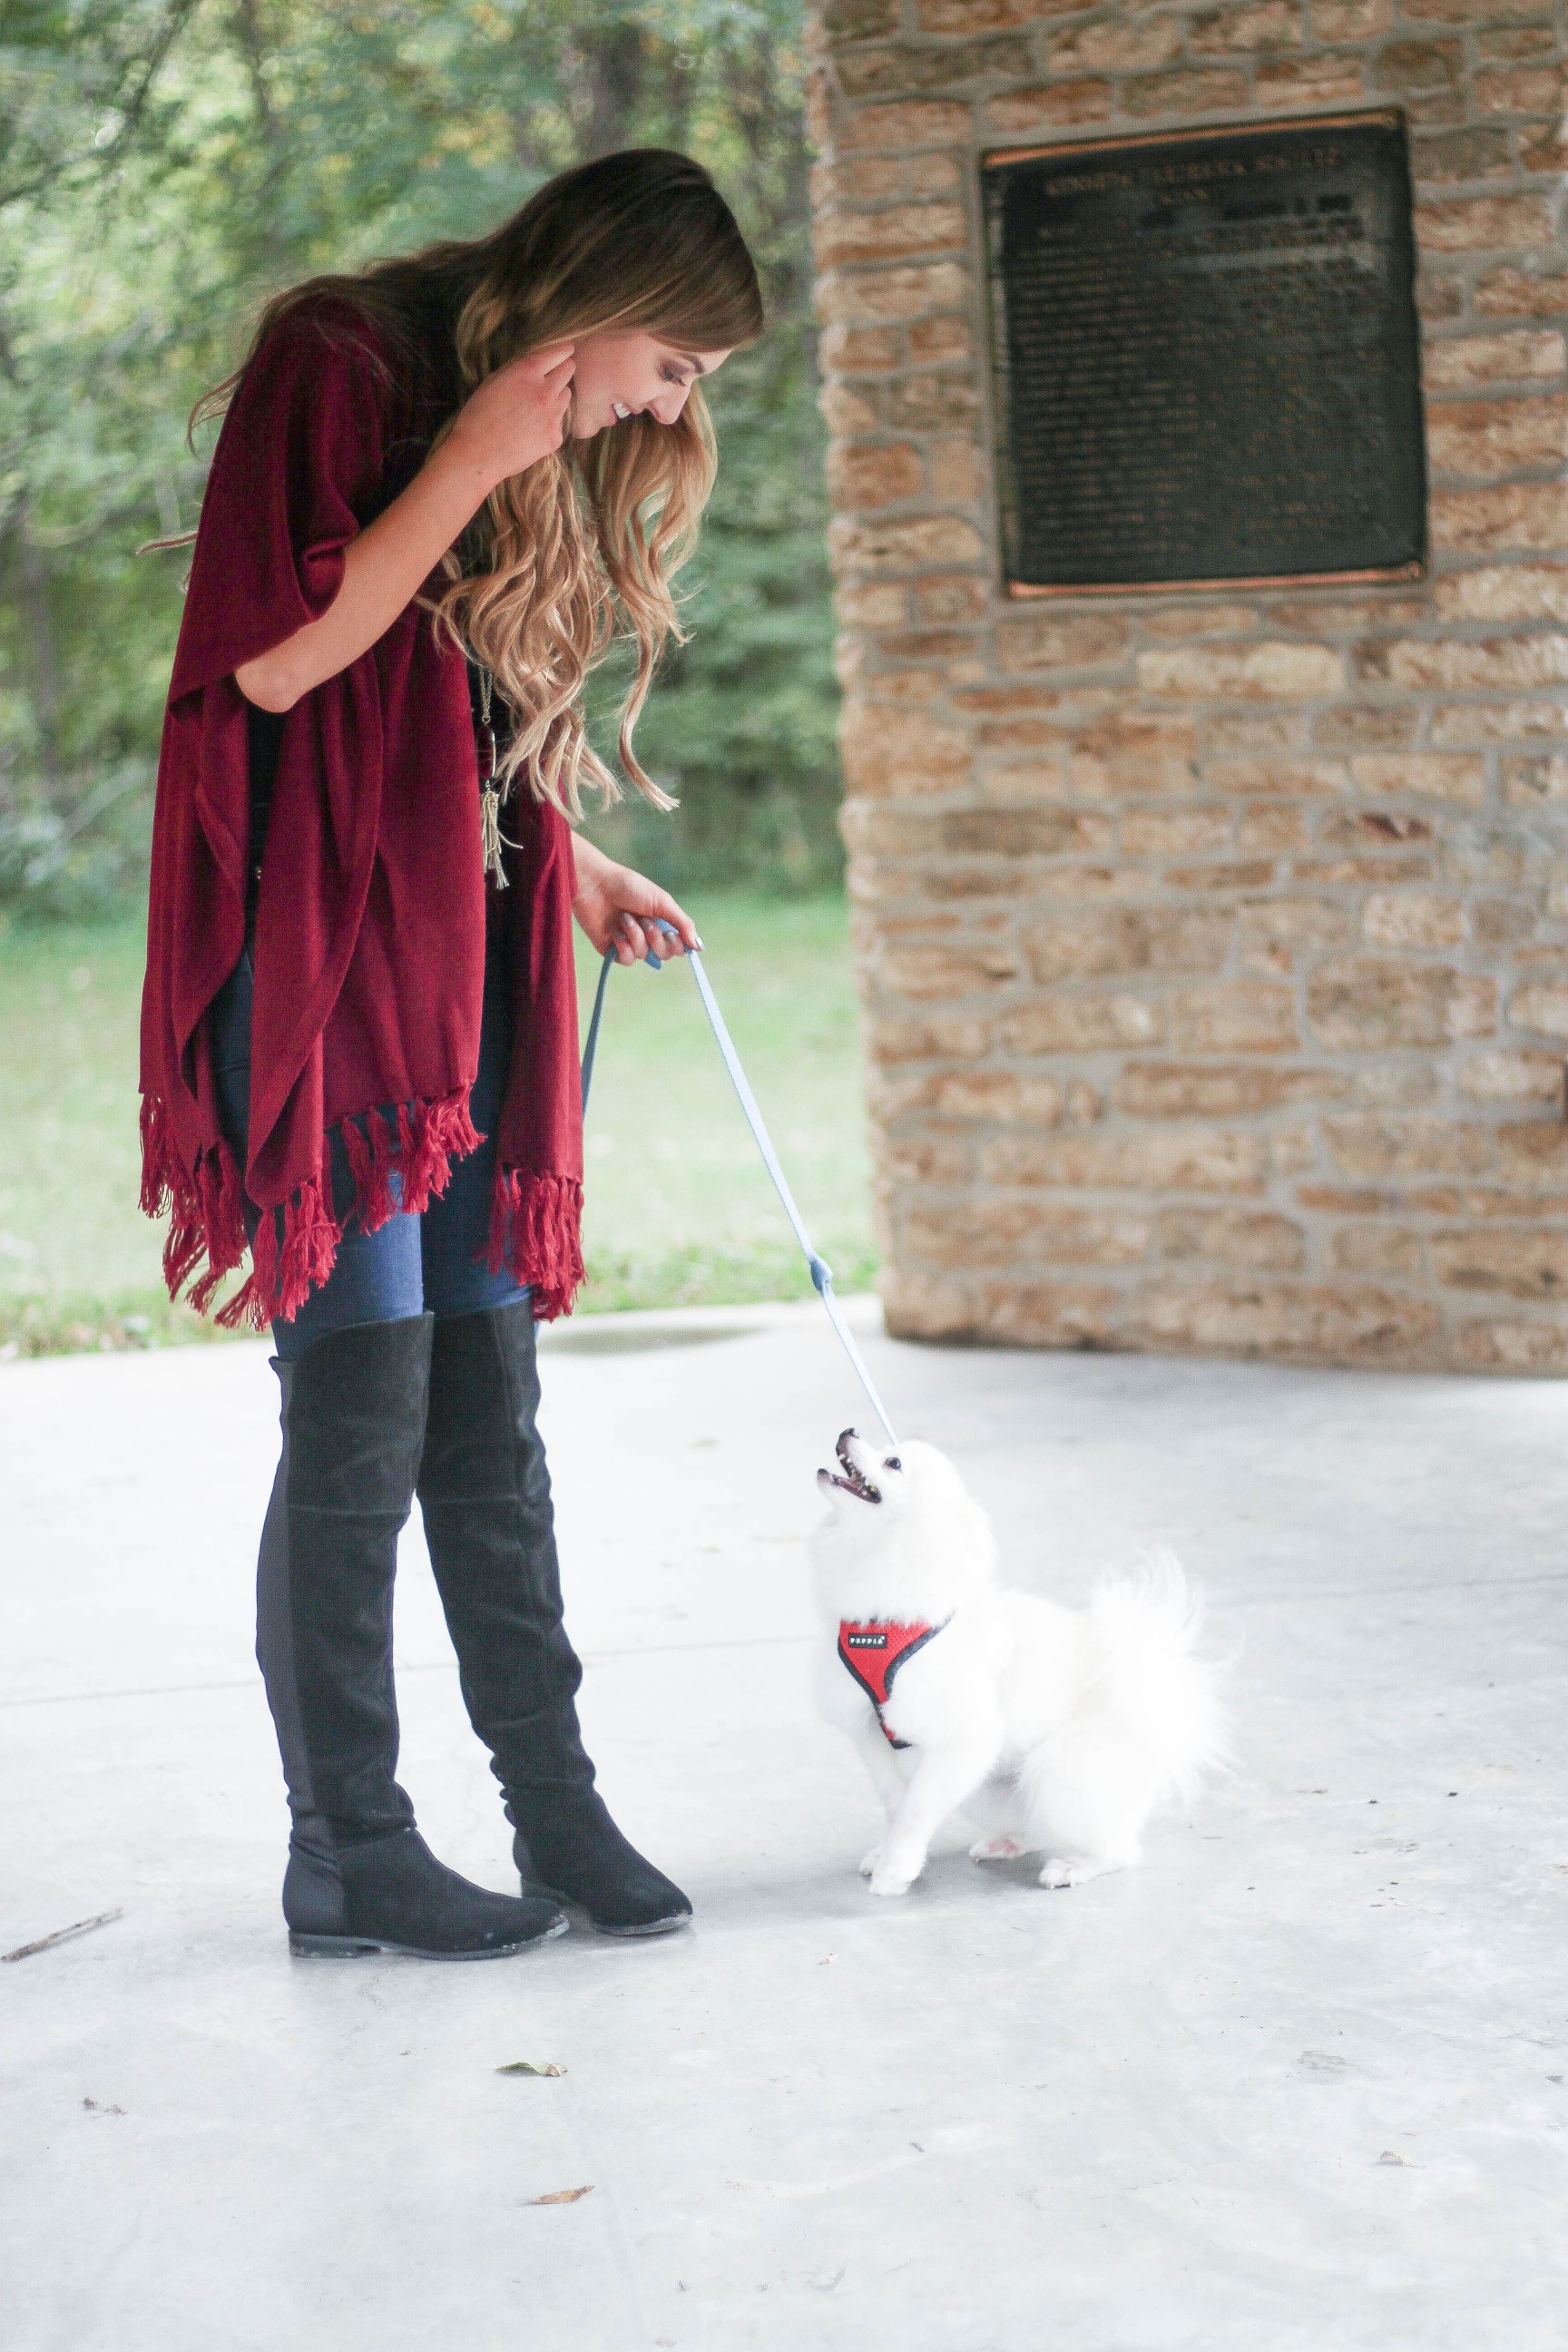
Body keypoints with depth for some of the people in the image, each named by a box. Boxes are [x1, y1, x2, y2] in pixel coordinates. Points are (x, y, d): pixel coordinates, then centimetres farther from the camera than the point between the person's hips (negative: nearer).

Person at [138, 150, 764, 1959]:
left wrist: (577, 876, 14)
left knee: (489, 1417, 9)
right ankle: (347, 1856, 4)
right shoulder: (336, 366, -8)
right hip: (325, 960, -8)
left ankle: (556, 1808, 14)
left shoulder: (555, 463, 18)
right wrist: (470, 465, -17)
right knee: (361, 1413, -6)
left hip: (469, 974, 8)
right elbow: (276, 661, -18)